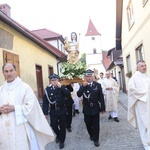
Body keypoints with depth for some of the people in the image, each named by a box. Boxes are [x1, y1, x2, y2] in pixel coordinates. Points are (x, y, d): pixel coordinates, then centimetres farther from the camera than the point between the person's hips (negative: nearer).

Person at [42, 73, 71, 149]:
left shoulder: (62, 87, -2)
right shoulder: (48, 89, -6)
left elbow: (68, 94, -19)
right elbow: (45, 102, -7)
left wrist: (60, 87, -24)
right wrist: (45, 113, -9)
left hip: (62, 110, 0)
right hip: (53, 111, 0)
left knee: (62, 126, 9)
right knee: (53, 125, 7)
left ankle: (62, 141, 29)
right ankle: (58, 135, 39)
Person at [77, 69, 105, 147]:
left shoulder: (98, 85, -3)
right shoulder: (83, 86, 0)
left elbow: (101, 97, -2)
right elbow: (78, 94, -16)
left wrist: (102, 108, -2)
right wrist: (83, 86, -26)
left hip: (95, 109, -1)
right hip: (87, 109, 1)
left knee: (96, 125, 6)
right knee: (88, 124, 13)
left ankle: (96, 139, 21)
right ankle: (91, 135, 38)